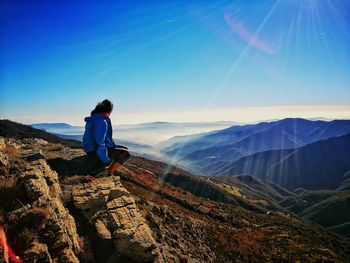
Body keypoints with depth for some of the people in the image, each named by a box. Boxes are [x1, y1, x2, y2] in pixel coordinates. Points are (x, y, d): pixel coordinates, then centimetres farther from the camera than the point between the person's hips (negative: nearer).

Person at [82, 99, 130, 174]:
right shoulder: (101, 122, -23)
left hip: (94, 149, 10)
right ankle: (109, 172, 4)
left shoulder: (94, 118, 8)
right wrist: (106, 161, -19)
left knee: (125, 149, 13)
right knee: (126, 154, -8)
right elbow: (99, 143, -27)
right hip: (96, 153, -10)